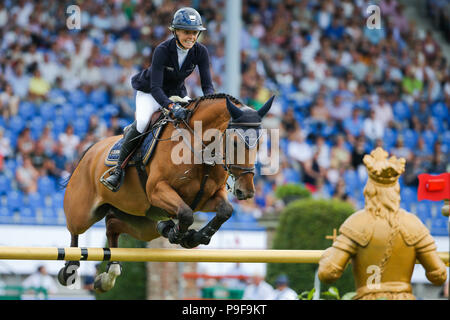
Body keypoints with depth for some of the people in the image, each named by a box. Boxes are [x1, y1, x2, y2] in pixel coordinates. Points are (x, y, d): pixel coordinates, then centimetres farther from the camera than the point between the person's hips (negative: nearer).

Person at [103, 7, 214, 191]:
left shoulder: (200, 52, -18)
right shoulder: (163, 50, -30)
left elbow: (207, 84, -16)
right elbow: (155, 87, -34)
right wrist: (171, 107, -52)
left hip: (177, 93, 5)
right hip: (150, 93, -5)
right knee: (142, 122, -32)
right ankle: (119, 169, -22)